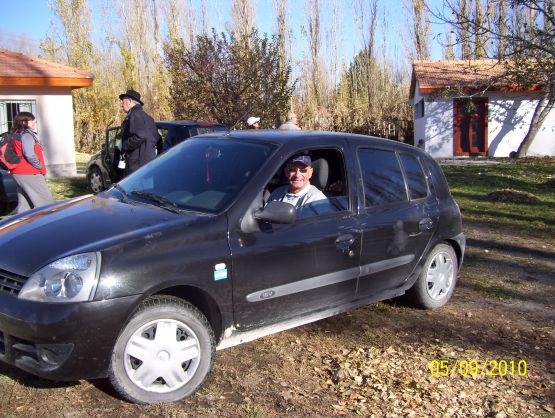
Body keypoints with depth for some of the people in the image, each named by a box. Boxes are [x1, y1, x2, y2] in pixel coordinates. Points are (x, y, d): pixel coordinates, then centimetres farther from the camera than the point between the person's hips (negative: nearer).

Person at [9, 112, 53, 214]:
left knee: (24, 202, 12)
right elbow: (29, 155, -24)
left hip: (19, 173, 10)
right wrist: (41, 167, -11)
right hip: (29, 174, -10)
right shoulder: (27, 135, -14)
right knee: (45, 200, -3)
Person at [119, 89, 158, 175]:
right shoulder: (147, 116, 21)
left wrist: (124, 146, -13)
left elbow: (139, 136, -25)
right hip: (149, 159, 10)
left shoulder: (134, 115, -11)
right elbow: (155, 137, 23)